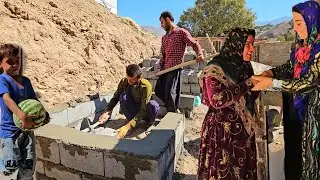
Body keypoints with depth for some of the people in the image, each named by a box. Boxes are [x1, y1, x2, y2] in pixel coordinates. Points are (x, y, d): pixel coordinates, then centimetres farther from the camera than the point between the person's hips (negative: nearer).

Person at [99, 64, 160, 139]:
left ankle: (149, 123, -4)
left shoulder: (146, 86, -31)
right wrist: (106, 112, -26)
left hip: (144, 111, -2)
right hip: (133, 109, 3)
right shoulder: (124, 81, -18)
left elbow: (143, 110, -36)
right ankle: (131, 120, -10)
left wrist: (127, 127, -44)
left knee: (154, 105, -37)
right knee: (123, 96, -28)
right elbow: (115, 98, -8)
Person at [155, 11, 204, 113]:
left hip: (175, 68, -8)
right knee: (158, 90, 9)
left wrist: (199, 54, -25)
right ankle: (173, 108, 26)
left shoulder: (181, 32, -2)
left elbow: (194, 43, -6)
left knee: (169, 92, -10)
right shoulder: (164, 37, 20)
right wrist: (160, 68, 11)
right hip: (165, 69, 8)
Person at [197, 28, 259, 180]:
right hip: (222, 131, -7)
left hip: (244, 130, 7)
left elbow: (249, 98, 16)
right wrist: (247, 84, -21)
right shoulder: (215, 68, -15)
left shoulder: (245, 66, 7)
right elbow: (217, 100, -26)